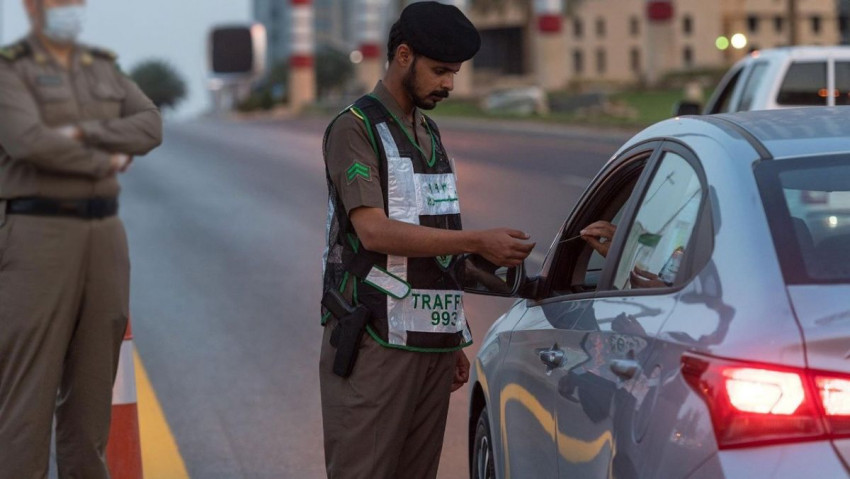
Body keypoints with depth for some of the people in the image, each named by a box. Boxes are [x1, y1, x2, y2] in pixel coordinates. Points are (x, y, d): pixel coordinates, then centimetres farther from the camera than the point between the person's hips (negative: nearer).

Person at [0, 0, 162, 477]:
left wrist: (80, 135, -17)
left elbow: (150, 129, -2)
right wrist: (105, 162, -9)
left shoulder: (104, 69, 14)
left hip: (102, 235, 6)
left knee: (92, 373, 7)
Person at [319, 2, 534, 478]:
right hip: (375, 343, -7)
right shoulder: (355, 128, -6)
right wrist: (478, 242, -24)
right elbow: (374, 231, -18)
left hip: (432, 344, 7)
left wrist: (455, 340, 19)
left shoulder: (430, 135, 19)